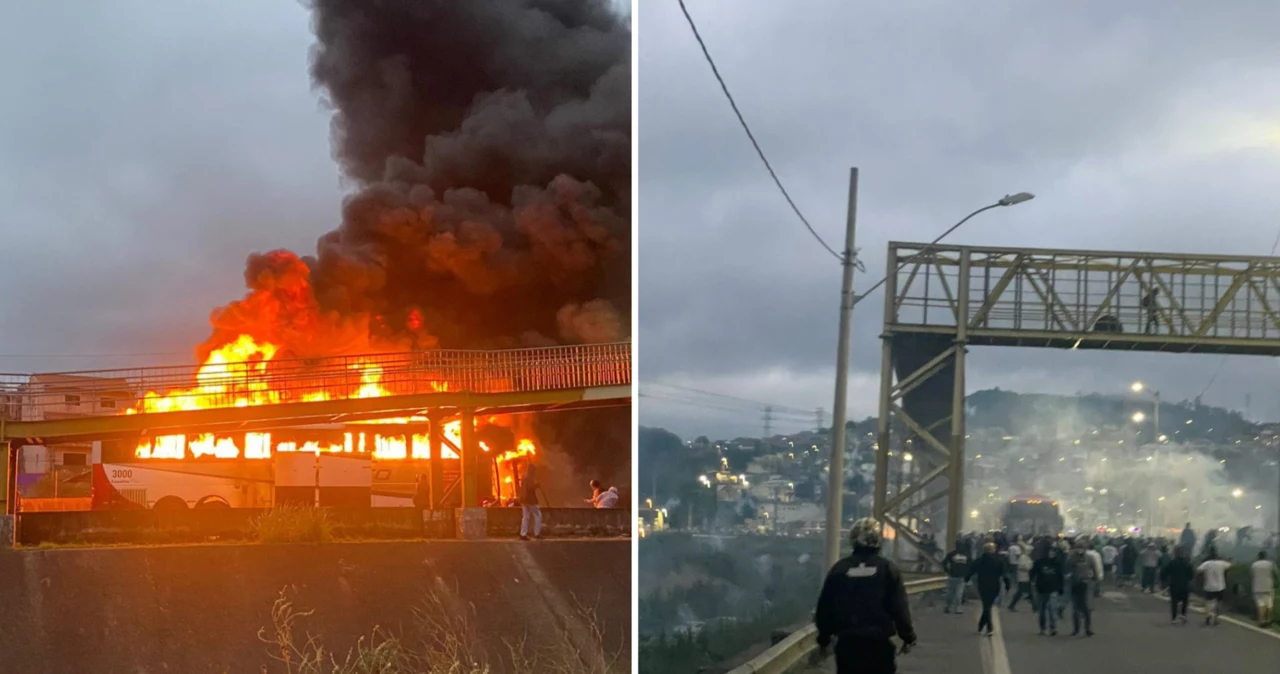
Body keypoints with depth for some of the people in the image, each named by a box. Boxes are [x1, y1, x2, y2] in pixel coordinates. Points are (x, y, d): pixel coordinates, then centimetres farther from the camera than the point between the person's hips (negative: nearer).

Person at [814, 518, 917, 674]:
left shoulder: (839, 568, 3)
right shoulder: (888, 568, -4)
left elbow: (825, 607, 6)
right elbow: (899, 608, -6)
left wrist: (823, 639, 16)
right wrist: (908, 637, 6)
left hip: (847, 642, 2)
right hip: (879, 643, -2)